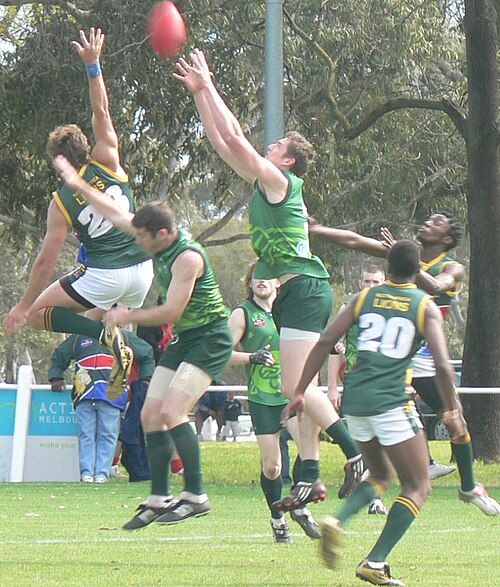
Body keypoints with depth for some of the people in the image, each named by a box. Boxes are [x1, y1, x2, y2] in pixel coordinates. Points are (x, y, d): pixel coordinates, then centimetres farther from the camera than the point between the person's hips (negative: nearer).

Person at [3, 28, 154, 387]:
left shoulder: (61, 203, -4)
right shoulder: (107, 164, 0)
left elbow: (46, 261, -3)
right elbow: (101, 111, 7)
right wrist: (92, 63, 3)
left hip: (104, 276, -5)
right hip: (142, 270, 5)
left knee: (38, 313, 7)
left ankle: (105, 333, -15)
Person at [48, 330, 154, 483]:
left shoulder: (124, 337, 19)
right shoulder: (79, 338, 21)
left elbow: (147, 355, 29)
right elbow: (58, 358, 28)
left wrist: (146, 379, 20)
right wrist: (56, 378, 13)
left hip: (111, 395, -1)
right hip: (85, 395, 1)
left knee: (108, 435, -7)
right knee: (86, 435, -5)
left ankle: (102, 473, -6)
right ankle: (86, 473, -5)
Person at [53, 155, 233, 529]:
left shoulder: (187, 257, -23)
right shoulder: (161, 243, 2)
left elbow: (171, 312, -23)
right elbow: (117, 215, 14)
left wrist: (127, 317, -12)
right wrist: (79, 186, 15)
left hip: (209, 340, -10)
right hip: (182, 340, 10)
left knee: (171, 412, -21)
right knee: (150, 414, 4)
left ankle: (196, 496, -17)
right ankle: (159, 499, 10)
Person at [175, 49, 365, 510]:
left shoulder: (279, 180, -6)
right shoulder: (264, 183, 18)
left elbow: (234, 137, -12)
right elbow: (222, 141, 22)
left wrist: (208, 86, -4)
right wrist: (199, 91, 21)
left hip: (303, 288, -10)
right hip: (295, 293, 10)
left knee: (296, 386, -15)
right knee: (302, 388, 6)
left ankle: (358, 454, -17)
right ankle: (310, 477, 5)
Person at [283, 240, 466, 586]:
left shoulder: (365, 298, 11)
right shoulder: (425, 306, 2)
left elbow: (325, 342, 4)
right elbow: (442, 365, -8)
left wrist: (300, 392, 8)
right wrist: (452, 411, 4)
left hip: (354, 399, 5)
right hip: (390, 401, -5)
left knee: (380, 475, 26)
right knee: (417, 488, 5)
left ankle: (337, 523, -1)